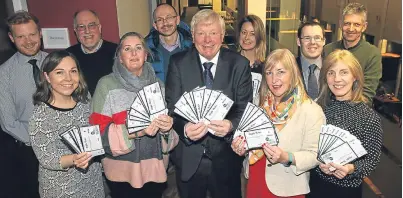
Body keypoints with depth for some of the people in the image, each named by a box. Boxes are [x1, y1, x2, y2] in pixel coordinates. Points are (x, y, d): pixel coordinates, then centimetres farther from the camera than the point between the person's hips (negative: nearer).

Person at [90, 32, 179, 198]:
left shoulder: (158, 85, 6)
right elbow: (99, 130, -11)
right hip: (122, 170, -3)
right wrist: (135, 131, -24)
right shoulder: (107, 84, -6)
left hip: (155, 167, 4)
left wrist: (166, 127, -10)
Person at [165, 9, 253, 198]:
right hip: (188, 158, 1)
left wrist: (231, 125, -29)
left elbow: (245, 108, -7)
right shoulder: (178, 63, -5)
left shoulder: (239, 64, -6)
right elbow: (172, 107, -8)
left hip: (226, 158, 0)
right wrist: (185, 128, -29)